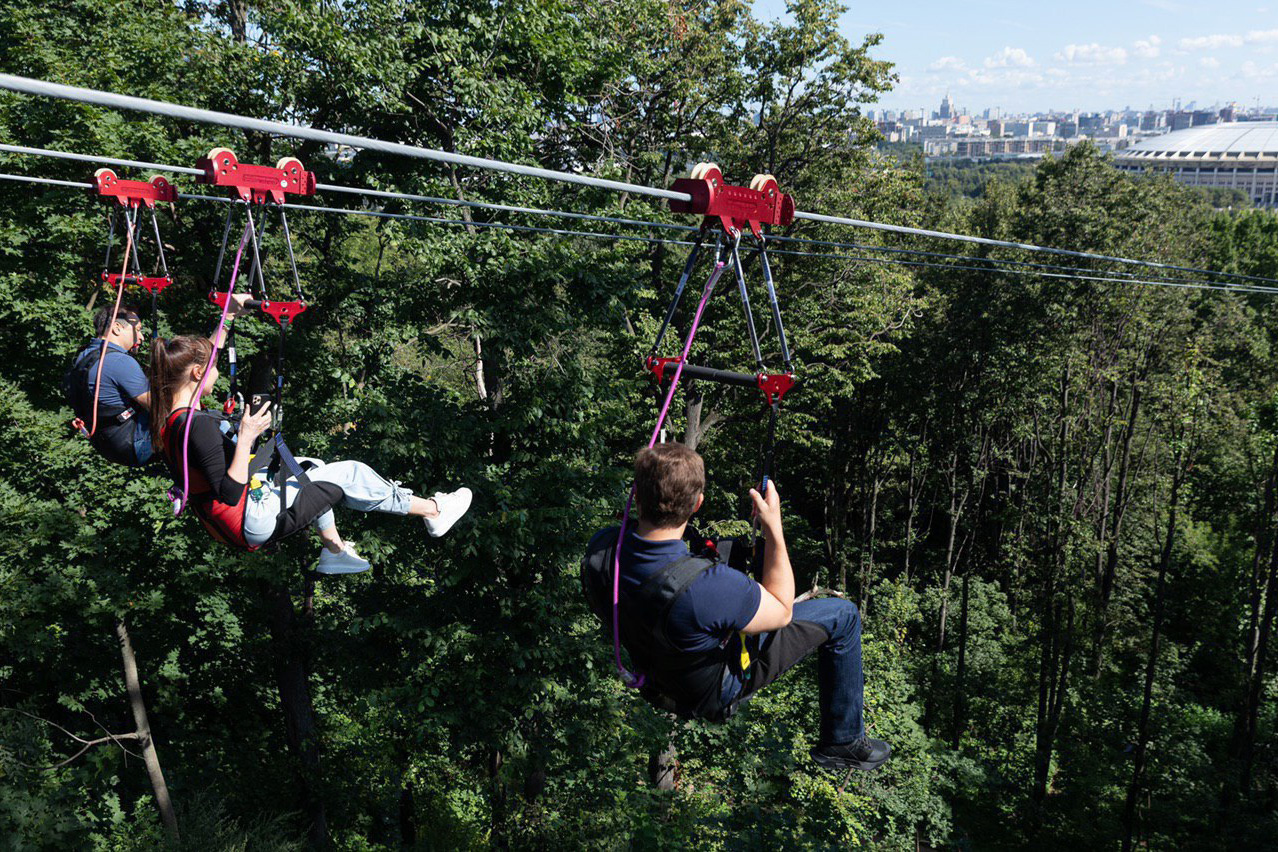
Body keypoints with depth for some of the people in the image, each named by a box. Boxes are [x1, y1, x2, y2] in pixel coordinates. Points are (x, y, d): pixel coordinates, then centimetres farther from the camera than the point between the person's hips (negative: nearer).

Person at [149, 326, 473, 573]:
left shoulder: (172, 414, 0)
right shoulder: (198, 425, -30)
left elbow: (198, 353, 18)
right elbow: (230, 494, -30)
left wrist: (229, 316, 20)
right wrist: (246, 437, -31)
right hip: (256, 523, -10)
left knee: (314, 468, 28)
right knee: (347, 474, 1)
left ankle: (334, 551, 33)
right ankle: (432, 511, 16)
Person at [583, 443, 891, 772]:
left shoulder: (599, 548, -26)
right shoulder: (707, 586, -43)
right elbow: (782, 611, -22)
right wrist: (774, 528, -18)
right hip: (716, 692, -6)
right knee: (842, 615, 4)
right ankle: (844, 742, 21)